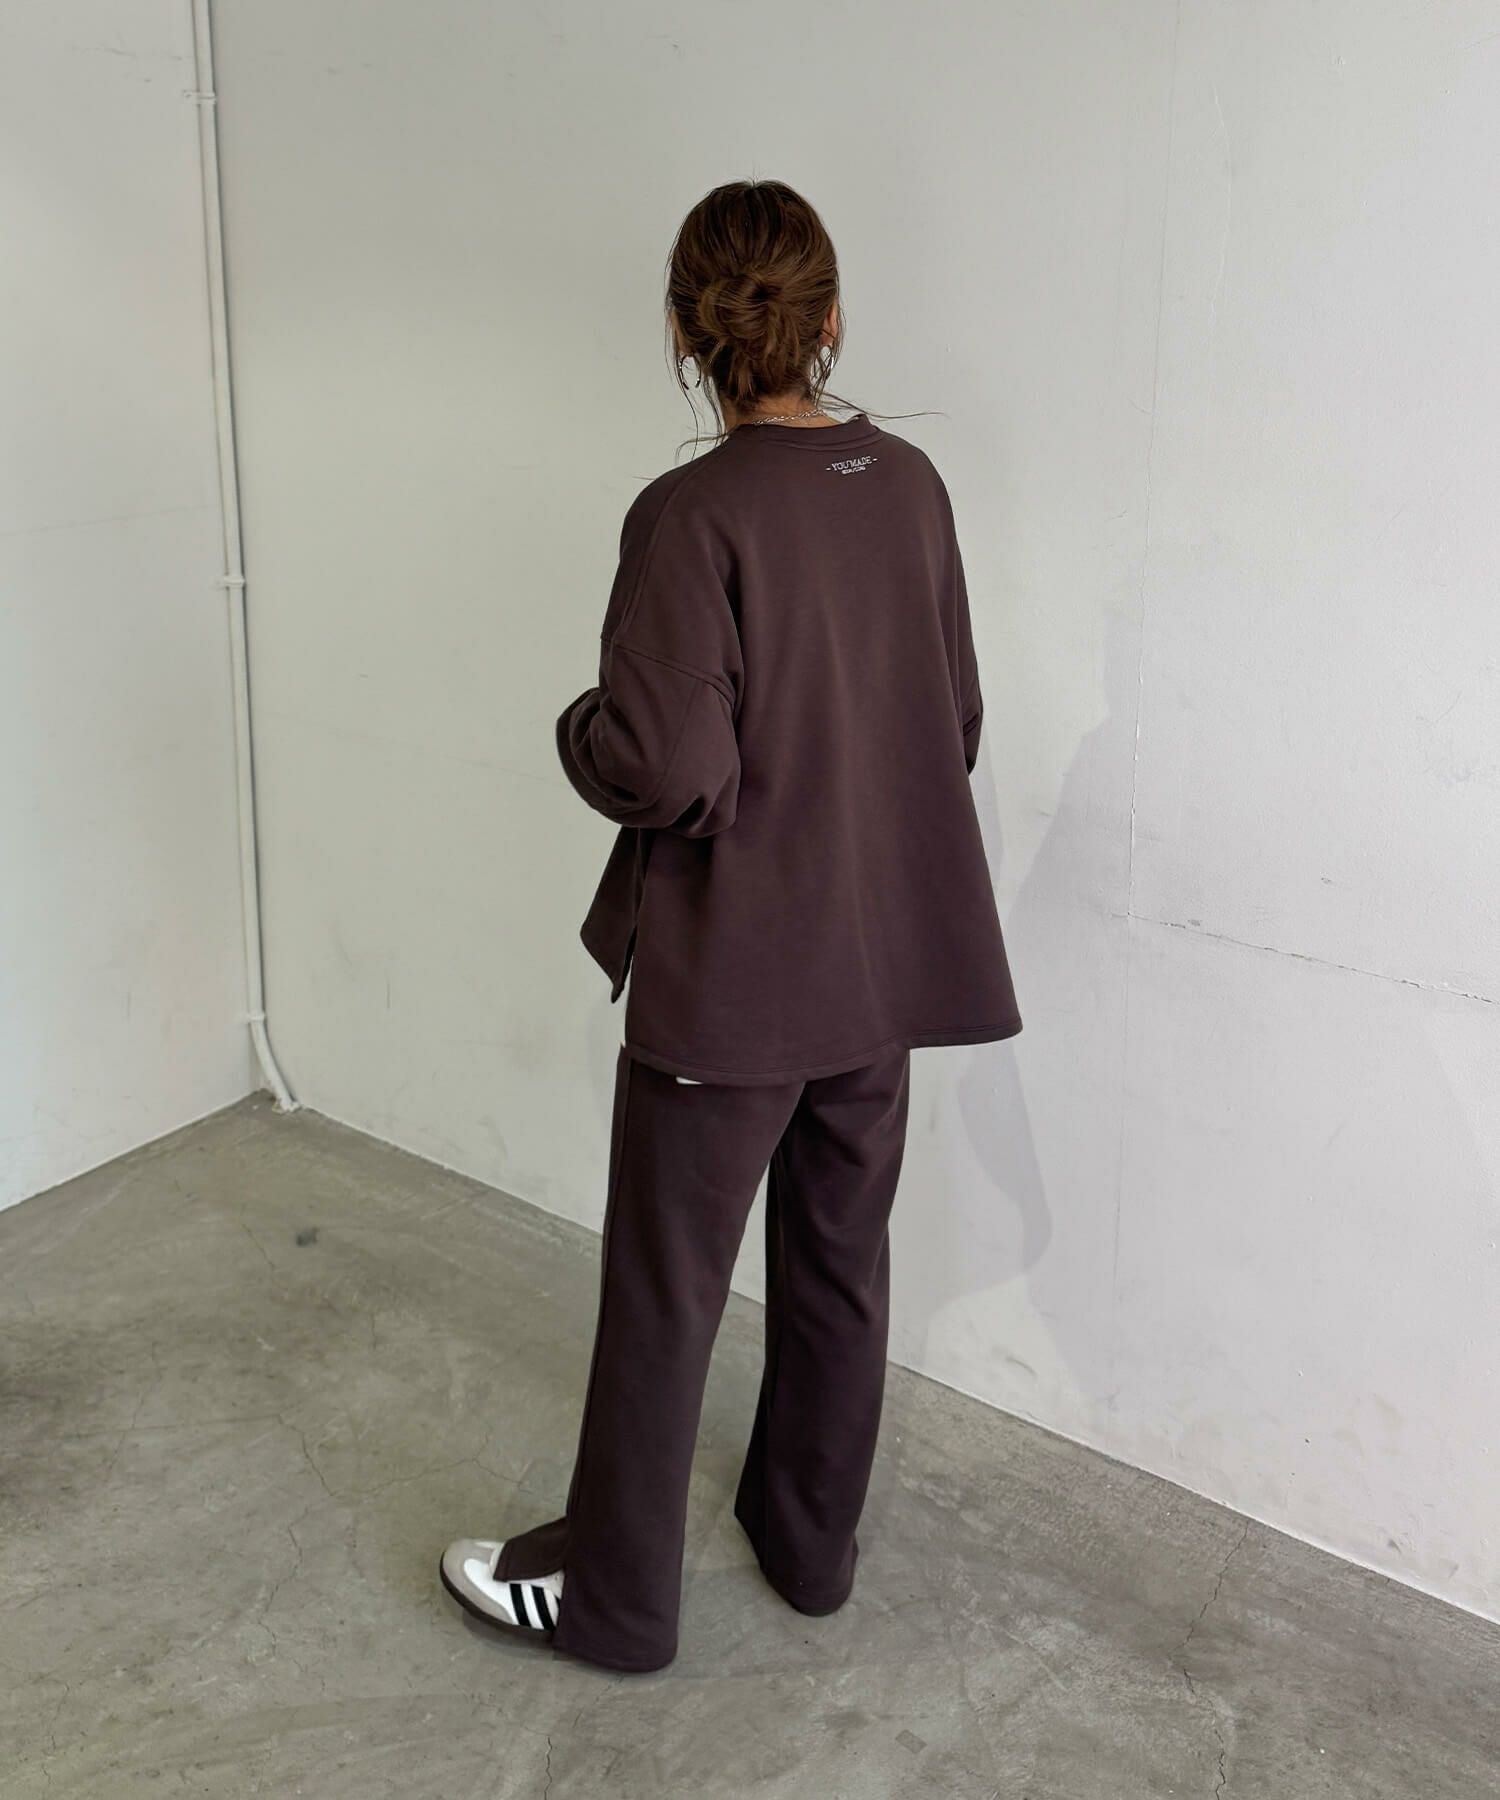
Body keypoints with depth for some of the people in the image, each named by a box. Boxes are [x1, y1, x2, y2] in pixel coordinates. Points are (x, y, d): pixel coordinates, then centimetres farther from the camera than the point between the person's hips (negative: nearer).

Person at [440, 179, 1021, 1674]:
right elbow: (957, 723, 8)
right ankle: (811, 1540, 38)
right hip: (890, 960, 6)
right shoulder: (912, 487, 0)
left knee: (664, 1290, 9)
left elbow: (665, 771, -23)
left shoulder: (692, 516, -19)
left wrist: (578, 727, -2)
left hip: (730, 980, -6)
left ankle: (613, 1593, 27)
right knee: (840, 1259, 20)